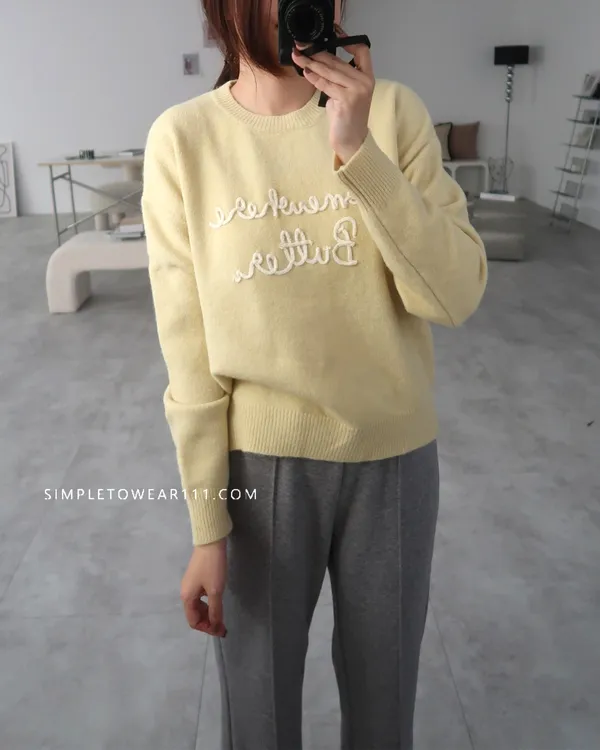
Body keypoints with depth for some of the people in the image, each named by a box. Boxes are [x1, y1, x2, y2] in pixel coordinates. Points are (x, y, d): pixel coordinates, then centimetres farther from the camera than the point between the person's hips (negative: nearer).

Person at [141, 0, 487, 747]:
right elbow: (187, 349, -9)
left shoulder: (393, 110, -5)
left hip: (393, 457, 2)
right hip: (259, 464, -1)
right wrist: (206, 522, -7)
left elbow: (456, 296, -14)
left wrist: (355, 152, -24)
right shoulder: (182, 138, -9)